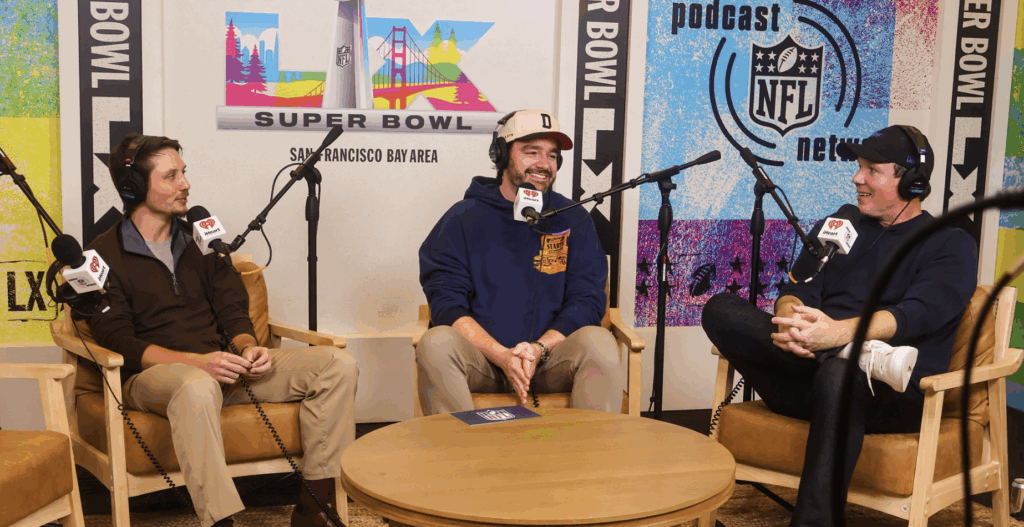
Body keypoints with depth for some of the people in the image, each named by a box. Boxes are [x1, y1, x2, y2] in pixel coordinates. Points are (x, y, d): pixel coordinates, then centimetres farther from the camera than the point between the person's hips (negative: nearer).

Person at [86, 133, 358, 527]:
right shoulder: (104, 255, 2)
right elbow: (118, 341, -8)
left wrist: (248, 347, -8)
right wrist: (196, 361, -22)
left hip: (221, 365, 6)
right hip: (153, 375, -5)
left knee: (337, 365, -13)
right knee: (197, 387, -44)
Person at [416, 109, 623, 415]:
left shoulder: (573, 220, 10)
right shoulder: (463, 218, 6)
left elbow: (587, 302, 4)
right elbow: (447, 305, -3)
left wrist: (538, 350, -15)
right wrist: (502, 355, -18)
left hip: (551, 359, 1)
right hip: (483, 359, -1)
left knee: (598, 342, -29)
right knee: (436, 343, -31)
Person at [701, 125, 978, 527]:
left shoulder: (952, 245, 9)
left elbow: (917, 315, -11)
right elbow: (799, 289, 10)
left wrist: (841, 331, -31)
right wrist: (790, 318, -17)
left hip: (897, 394, -5)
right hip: (810, 383, 5)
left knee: (840, 372, -41)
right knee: (721, 309, -18)